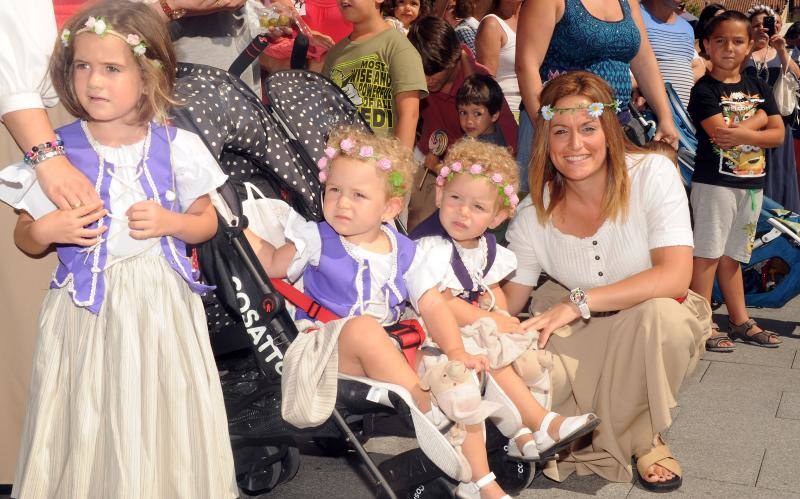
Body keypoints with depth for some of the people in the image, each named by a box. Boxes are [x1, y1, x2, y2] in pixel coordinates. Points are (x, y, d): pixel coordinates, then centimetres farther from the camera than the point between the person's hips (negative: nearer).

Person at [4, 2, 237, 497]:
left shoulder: (175, 147, -4)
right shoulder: (57, 151, -4)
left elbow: (207, 222, 8)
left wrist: (170, 221, -12)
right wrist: (47, 231, -15)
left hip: (161, 305, 0)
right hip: (87, 308, 0)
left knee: (160, 421, 8)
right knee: (88, 424, 7)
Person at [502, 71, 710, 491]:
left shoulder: (652, 173, -16)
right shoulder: (534, 213, -8)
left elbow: (675, 277, -27)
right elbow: (507, 303, -4)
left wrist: (579, 302, -34)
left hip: (654, 330, -1)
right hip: (579, 335, 1)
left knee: (660, 312, -37)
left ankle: (644, 437, -8)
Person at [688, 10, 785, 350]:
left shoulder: (759, 88, 11)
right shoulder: (704, 90, -7)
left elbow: (778, 134, 2)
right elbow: (720, 132, -21)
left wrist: (740, 134, -14)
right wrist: (759, 119, -9)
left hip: (752, 184, 6)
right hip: (715, 182, -6)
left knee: (732, 254, 15)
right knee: (708, 253, -3)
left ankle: (740, 321, 22)